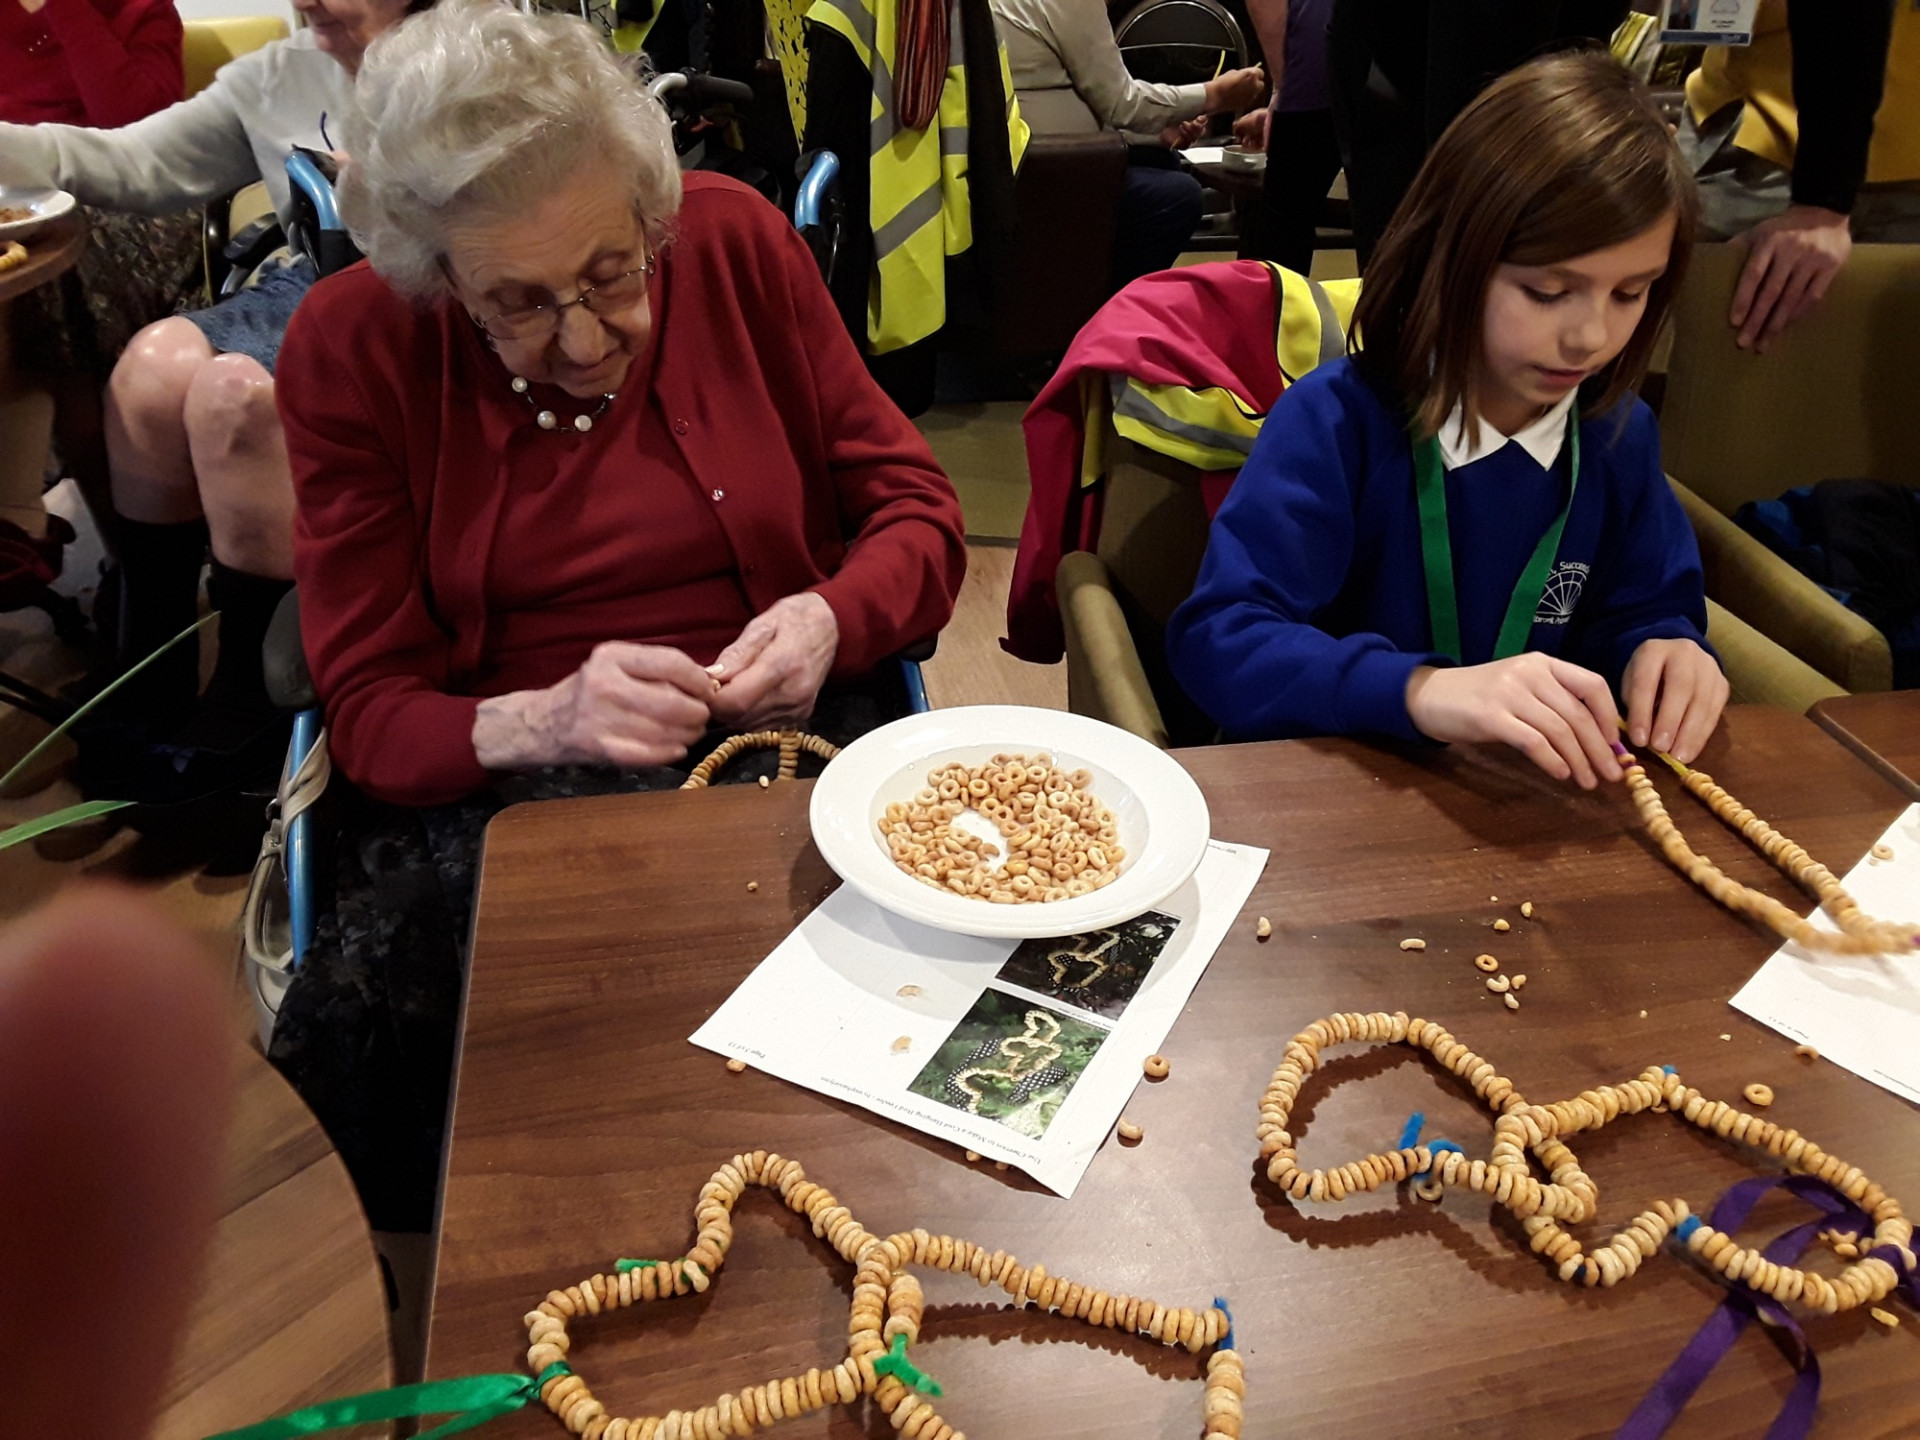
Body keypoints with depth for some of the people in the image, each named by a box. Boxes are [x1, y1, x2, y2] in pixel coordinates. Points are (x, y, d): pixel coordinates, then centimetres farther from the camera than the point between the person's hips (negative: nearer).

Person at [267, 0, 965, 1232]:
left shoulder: (737, 240, 0)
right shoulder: (352, 347, -2)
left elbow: (920, 514, 5)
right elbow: (370, 712, -1)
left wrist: (831, 620, -18)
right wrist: (543, 721, -23)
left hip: (786, 735, 1)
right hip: (496, 777, 1)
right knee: (355, 1027, -30)